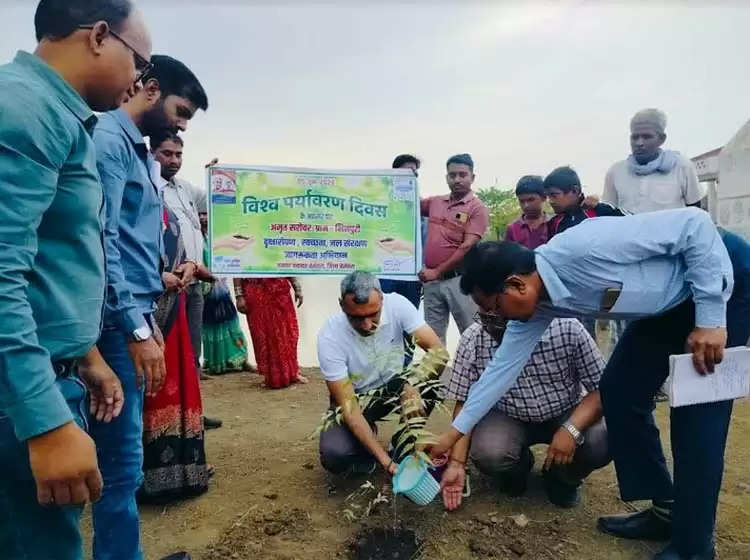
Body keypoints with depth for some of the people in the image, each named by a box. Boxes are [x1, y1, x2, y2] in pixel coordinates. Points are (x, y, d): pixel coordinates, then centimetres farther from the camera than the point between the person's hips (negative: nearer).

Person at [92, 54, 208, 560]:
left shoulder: (140, 152, 19)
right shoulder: (109, 140, -10)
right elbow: (100, 242, -19)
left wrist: (147, 318, 16)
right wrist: (136, 329, -21)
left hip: (135, 316, 10)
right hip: (118, 323, -10)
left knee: (124, 457, 15)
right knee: (122, 461, -2)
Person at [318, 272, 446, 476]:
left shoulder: (397, 305, -24)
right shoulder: (329, 337, -29)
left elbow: (438, 350, -25)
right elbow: (349, 407, -28)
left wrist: (413, 388, -44)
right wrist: (386, 462, -35)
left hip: (394, 385, 2)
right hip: (355, 398, -2)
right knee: (334, 455, -28)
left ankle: (405, 444, -4)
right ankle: (366, 441, 7)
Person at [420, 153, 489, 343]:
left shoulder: (477, 208, -6)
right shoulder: (435, 202, 10)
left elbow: (467, 247, -14)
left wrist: (437, 271, -12)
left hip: (459, 279, -5)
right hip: (431, 280, 5)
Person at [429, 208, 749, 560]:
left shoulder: (585, 249, -36)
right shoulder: (534, 306, -11)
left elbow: (695, 223, -30)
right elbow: (502, 368, -4)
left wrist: (710, 319, -27)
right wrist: (452, 434, 0)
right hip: (668, 302, 7)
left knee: (697, 405, -10)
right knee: (619, 389, 3)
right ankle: (666, 510, 18)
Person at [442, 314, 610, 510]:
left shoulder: (567, 329, -22)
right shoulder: (472, 340, -20)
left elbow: (600, 388, -15)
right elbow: (465, 404, -13)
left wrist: (571, 430, -31)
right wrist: (457, 463, -20)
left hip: (567, 415, 1)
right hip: (508, 418, 0)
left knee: (601, 444, -27)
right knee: (488, 455, -29)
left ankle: (563, 479, 8)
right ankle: (519, 466, 9)